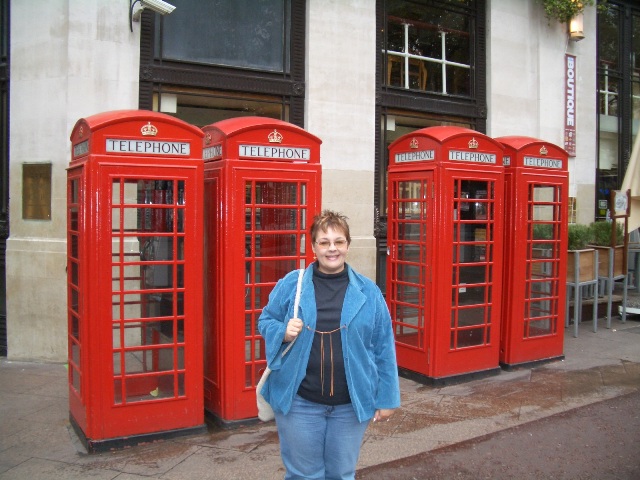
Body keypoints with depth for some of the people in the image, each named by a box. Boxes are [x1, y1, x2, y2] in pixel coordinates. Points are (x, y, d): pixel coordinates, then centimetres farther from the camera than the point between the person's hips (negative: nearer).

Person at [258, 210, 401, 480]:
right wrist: (283, 333, -15)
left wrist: (386, 398, 2)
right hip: (299, 402, -1)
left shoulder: (368, 292, 0)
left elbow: (383, 349, 2)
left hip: (351, 404, 1)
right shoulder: (290, 285, -3)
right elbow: (265, 321, 7)